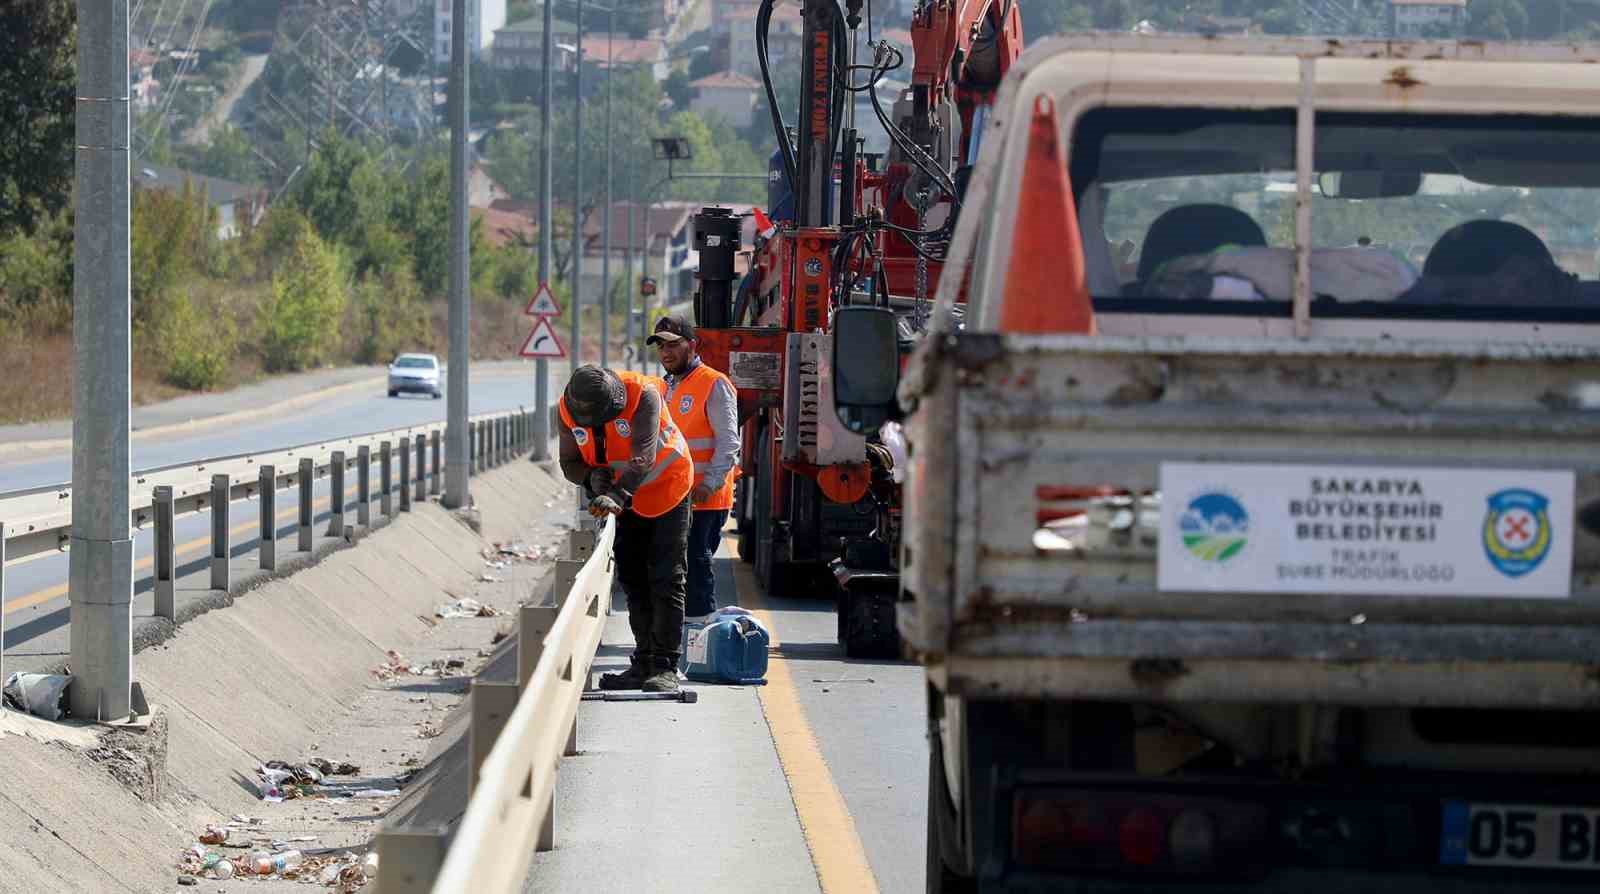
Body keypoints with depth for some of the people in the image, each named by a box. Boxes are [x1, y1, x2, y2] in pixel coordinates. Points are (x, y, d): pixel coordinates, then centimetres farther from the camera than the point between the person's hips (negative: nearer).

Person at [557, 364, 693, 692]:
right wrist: (594, 477, -28)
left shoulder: (643, 395, -31)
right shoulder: (568, 408, -16)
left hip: (667, 489, -6)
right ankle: (644, 663, 17)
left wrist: (616, 496, -51)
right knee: (633, 580, 9)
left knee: (665, 579, -10)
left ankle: (665, 667, -11)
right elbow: (570, 464, -7)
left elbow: (643, 458, -39)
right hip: (627, 499, 6)